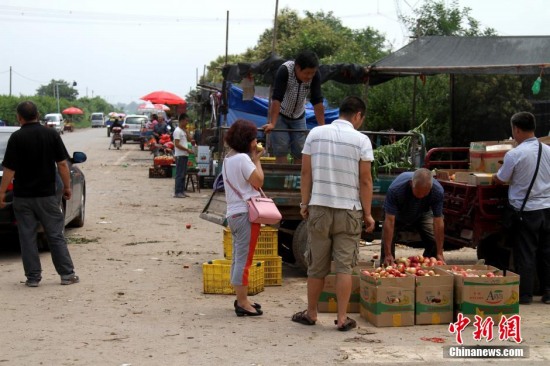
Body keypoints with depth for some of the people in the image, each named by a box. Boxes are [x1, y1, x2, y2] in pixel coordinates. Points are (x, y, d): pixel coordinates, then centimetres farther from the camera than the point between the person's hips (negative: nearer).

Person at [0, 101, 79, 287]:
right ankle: (67, 274, 8)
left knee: (27, 237, 6)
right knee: (56, 235, 8)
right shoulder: (51, 134, -2)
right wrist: (67, 187, 7)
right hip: (47, 195, 2)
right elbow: (62, 164, -2)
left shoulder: (16, 138, -8)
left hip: (23, 196, -1)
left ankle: (33, 277, 8)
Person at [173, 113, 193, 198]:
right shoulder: (177, 131, -12)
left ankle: (182, 191, 16)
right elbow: (177, 144, -18)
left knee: (183, 174, 11)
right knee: (179, 174, -7)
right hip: (180, 155, -9)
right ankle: (177, 192, -5)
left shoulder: (184, 130, 16)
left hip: (184, 155, 9)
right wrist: (187, 149, -18)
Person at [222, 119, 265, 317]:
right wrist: (257, 160, -5)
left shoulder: (228, 158, 15)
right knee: (244, 259, -6)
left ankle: (241, 299, 24)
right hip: (245, 213, -10)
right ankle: (243, 304, -3)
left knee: (237, 259, 15)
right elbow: (258, 181, -14)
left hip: (233, 213, 10)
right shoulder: (243, 159, -15)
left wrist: (253, 158, 12)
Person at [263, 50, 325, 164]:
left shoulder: (315, 75, -21)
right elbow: (276, 98, -34)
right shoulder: (284, 70, -30)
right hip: (279, 114, -3)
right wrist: (272, 123, -40)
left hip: (298, 116, 3)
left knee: (300, 151, 1)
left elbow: (317, 101, -18)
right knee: (281, 150, -10)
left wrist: (322, 126, -22)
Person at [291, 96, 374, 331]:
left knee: (317, 265, 11)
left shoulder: (315, 133, 2)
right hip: (349, 210, -2)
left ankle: (311, 313, 21)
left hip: (319, 208, 2)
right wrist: (367, 213, 0)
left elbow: (306, 172, 2)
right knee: (344, 266, 3)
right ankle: (342, 318, 3)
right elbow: (365, 180, -6)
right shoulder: (361, 140, -6)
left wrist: (305, 203, 9)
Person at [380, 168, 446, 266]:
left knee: (434, 241, -13)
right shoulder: (395, 189, -42)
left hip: (422, 213, 2)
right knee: (387, 241, -18)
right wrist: (388, 255, -43)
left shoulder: (437, 191, -35)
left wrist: (440, 254, -29)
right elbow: (389, 221, -41)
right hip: (397, 214, -2)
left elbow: (438, 222, -29)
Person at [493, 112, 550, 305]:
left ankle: (524, 294, 8)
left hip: (525, 210, -4)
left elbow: (500, 180, -3)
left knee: (525, 253, 4)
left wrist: (493, 177, 19)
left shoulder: (514, 154, -15)